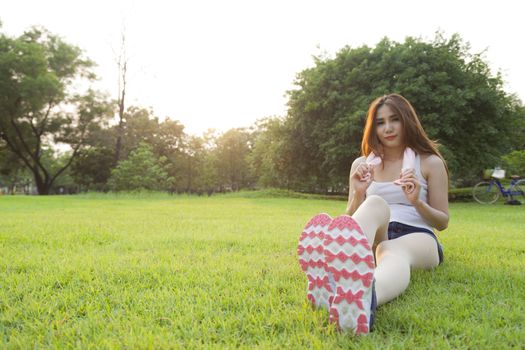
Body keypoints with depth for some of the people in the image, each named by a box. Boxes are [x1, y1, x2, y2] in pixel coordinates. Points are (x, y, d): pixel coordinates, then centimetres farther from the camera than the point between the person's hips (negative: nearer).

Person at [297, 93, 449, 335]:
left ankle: (366, 297, -80)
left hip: (417, 239, -1)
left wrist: (417, 202, -13)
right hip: (376, 240, 1)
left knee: (394, 253, -40)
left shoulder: (430, 162, 9)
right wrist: (358, 194, -9)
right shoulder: (362, 164, 14)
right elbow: (350, 220, 12)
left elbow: (442, 222, 8)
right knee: (375, 205, -35)